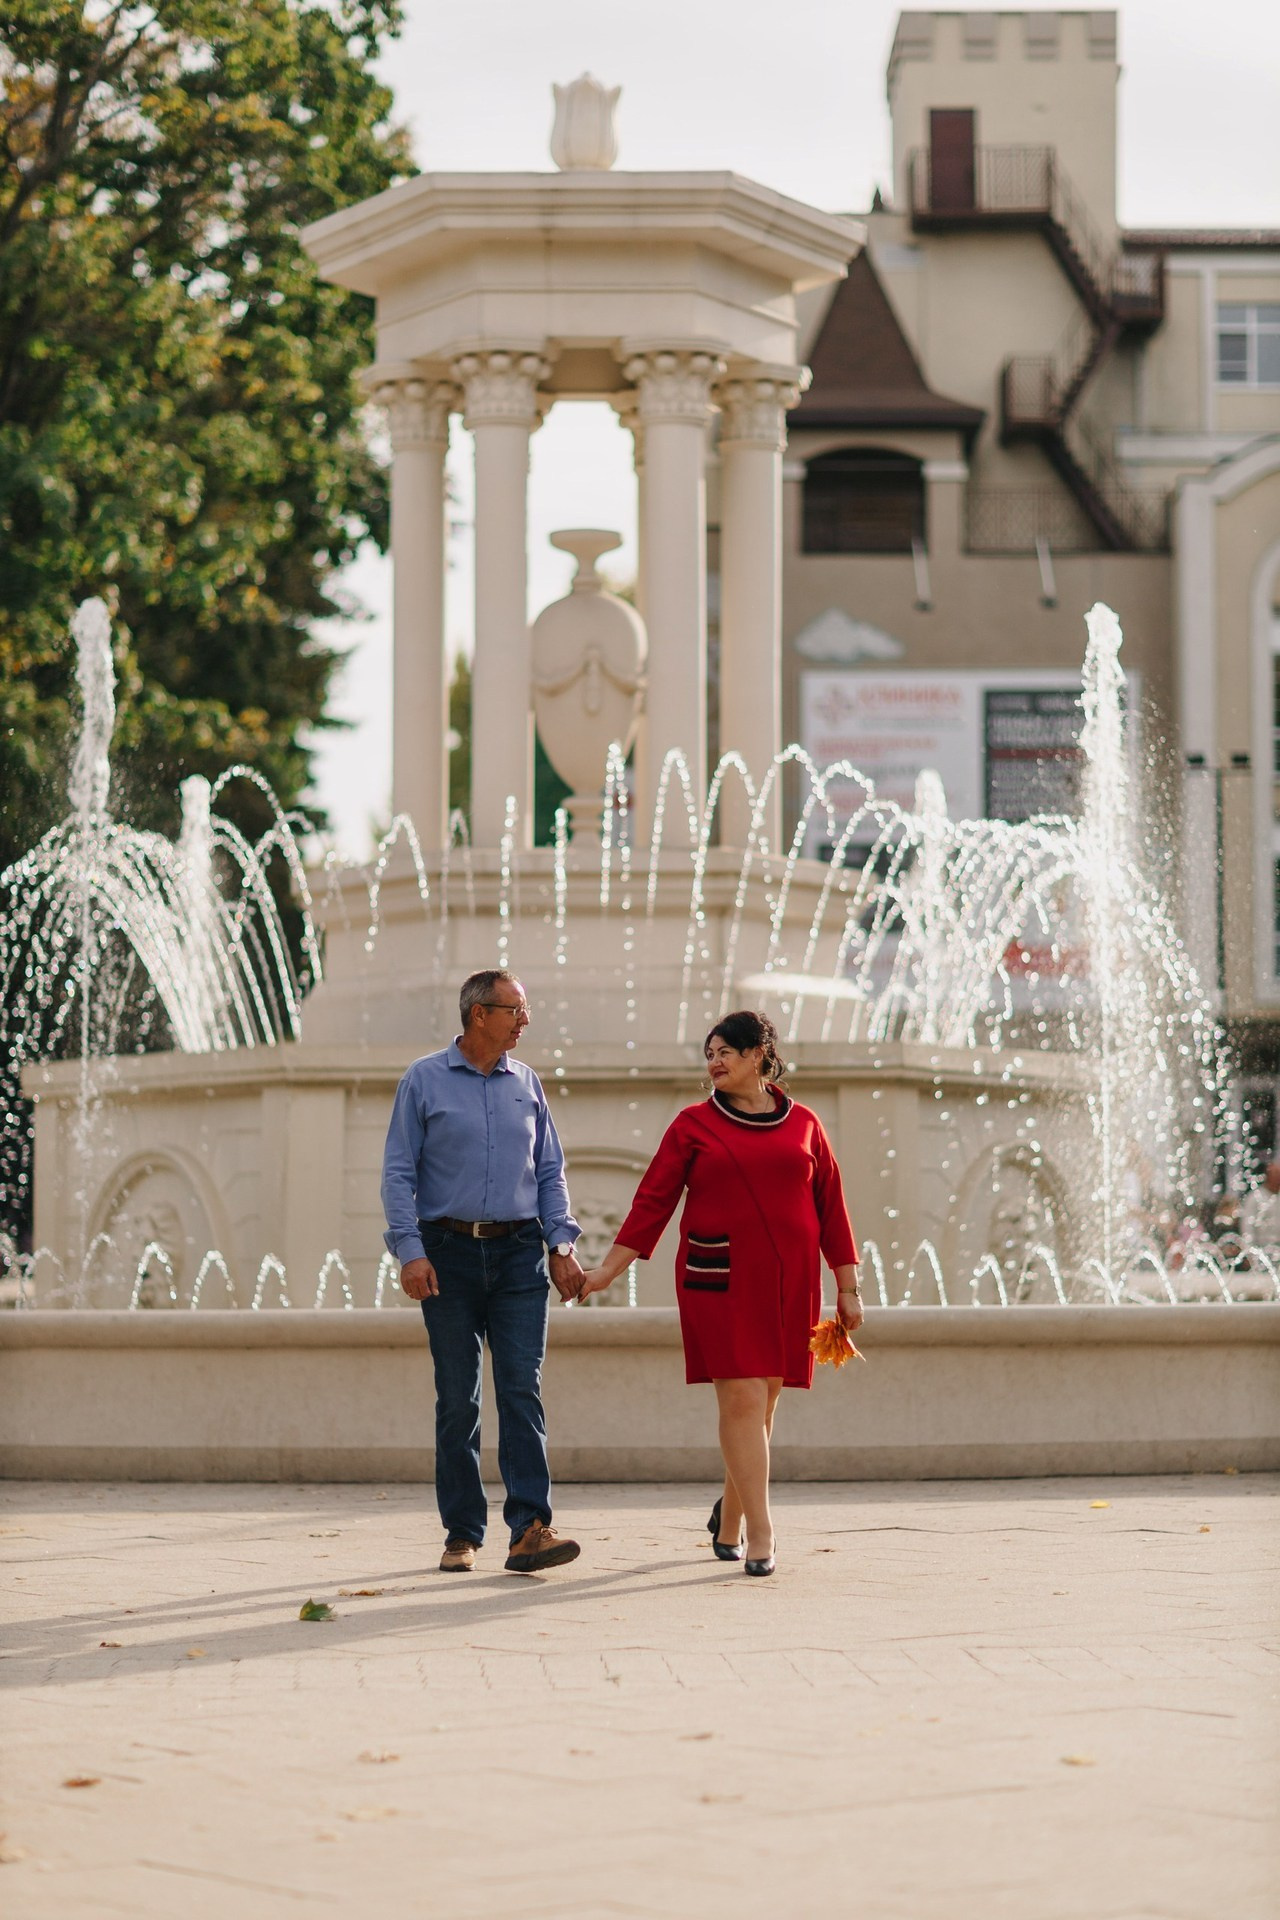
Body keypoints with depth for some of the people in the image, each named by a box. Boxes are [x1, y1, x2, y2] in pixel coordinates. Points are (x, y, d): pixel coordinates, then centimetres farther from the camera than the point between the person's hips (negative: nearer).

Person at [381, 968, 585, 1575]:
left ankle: (530, 1529, -15)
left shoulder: (526, 1084, 13)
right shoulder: (424, 1081, 3)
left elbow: (550, 1172, 16)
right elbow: (398, 1174, 0)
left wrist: (562, 1244, 3)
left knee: (522, 1390, -9)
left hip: (518, 1254, 2)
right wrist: (410, 1250, -12)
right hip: (450, 1252, -2)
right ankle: (462, 1534, 9)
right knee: (457, 1400, 2)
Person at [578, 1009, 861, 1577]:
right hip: (719, 1278, -2)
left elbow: (830, 1206, 13)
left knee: (763, 1401, 5)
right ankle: (760, 1535, -13)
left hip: (787, 1283, 2)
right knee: (741, 1397, -11)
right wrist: (609, 1268, -3)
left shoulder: (803, 1125, 10)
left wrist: (848, 1287, 12)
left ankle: (730, 1516, 26)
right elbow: (653, 1200, 4)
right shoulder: (694, 1125, 6)